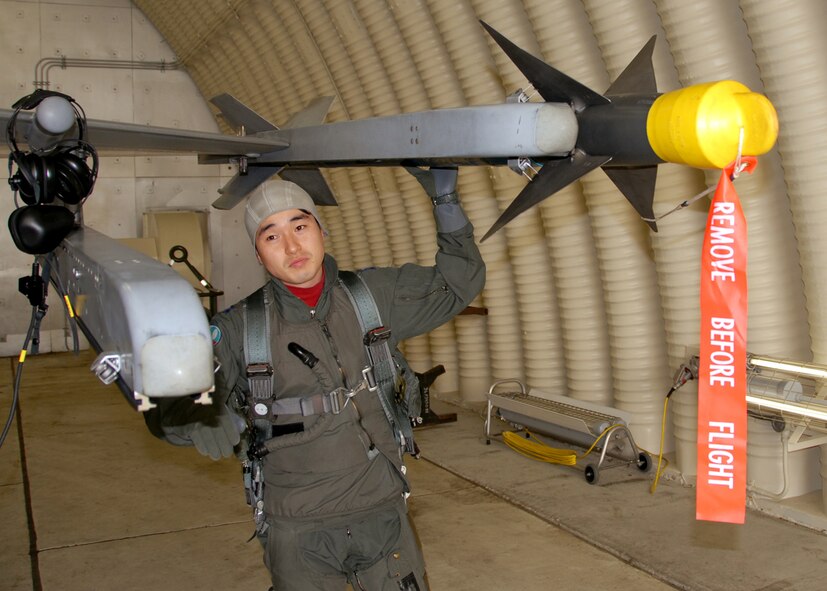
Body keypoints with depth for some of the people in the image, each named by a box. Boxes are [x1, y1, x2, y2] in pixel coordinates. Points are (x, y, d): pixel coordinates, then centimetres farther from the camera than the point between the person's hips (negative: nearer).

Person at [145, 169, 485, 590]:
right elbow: (167, 411, -9)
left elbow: (459, 285, 7)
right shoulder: (241, 329, -7)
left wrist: (445, 201, -5)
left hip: (384, 515, 2)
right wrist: (210, 419, -33)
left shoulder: (375, 296, 0)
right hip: (298, 531, -2)